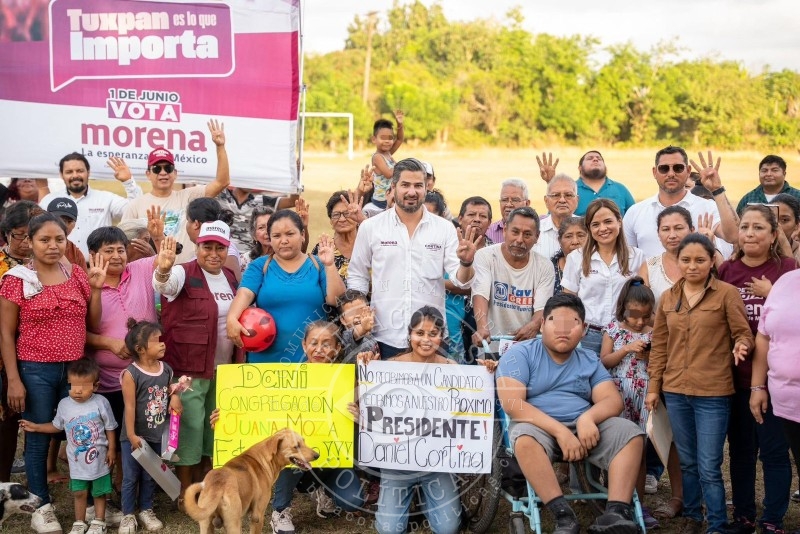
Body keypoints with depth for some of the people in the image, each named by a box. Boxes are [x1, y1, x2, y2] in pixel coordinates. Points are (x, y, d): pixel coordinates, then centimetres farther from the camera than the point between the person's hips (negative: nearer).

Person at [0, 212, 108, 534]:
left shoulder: (79, 276, 6)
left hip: (76, 368, 3)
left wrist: (96, 288, -3)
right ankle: (41, 507, 18)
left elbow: (93, 325, 9)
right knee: (38, 440, 5)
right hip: (35, 371, -3)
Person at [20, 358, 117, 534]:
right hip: (77, 460, 2)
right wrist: (35, 427, 6)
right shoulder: (64, 404, -6)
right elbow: (57, 426, 11)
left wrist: (111, 450, -5)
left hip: (98, 458, -2)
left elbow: (110, 428, -6)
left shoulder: (101, 403, -15)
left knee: (99, 492, 12)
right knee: (79, 493, 12)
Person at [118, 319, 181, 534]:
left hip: (157, 435, 5)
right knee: (131, 477, 7)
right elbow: (130, 406, -18)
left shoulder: (166, 369, 0)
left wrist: (175, 397, -5)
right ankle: (128, 515, 20)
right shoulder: (131, 374, -17)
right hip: (135, 436, -5)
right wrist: (131, 435, -19)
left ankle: (146, 510, 33)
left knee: (150, 476, 18)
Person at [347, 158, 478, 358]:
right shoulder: (370, 227, 3)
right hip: (385, 337, 0)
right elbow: (357, 275, 10)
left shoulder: (445, 228, 3)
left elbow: (460, 280, -1)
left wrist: (466, 263, -22)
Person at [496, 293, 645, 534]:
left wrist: (588, 418, -22)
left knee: (630, 433, -19)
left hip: (584, 430, 4)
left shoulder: (590, 360, 14)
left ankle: (618, 511, -34)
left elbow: (613, 400, 3)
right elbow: (511, 403, -14)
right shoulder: (520, 354, -1)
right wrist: (560, 431, -23)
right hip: (540, 428, -4)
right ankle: (563, 514, -39)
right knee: (525, 437, -37)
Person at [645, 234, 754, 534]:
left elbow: (743, 333, -3)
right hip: (675, 391, 4)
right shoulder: (667, 298, 8)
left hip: (713, 393, -4)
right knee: (687, 463, 14)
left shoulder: (727, 294, -5)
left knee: (709, 467, -2)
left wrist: (741, 345, -26)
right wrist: (653, 387, 9)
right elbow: (659, 346, 12)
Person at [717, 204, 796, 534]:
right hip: (736, 376, 3)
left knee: (774, 450, 2)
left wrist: (772, 295, -17)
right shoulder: (725, 271, 4)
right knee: (740, 449, 13)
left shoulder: (788, 269, -4)